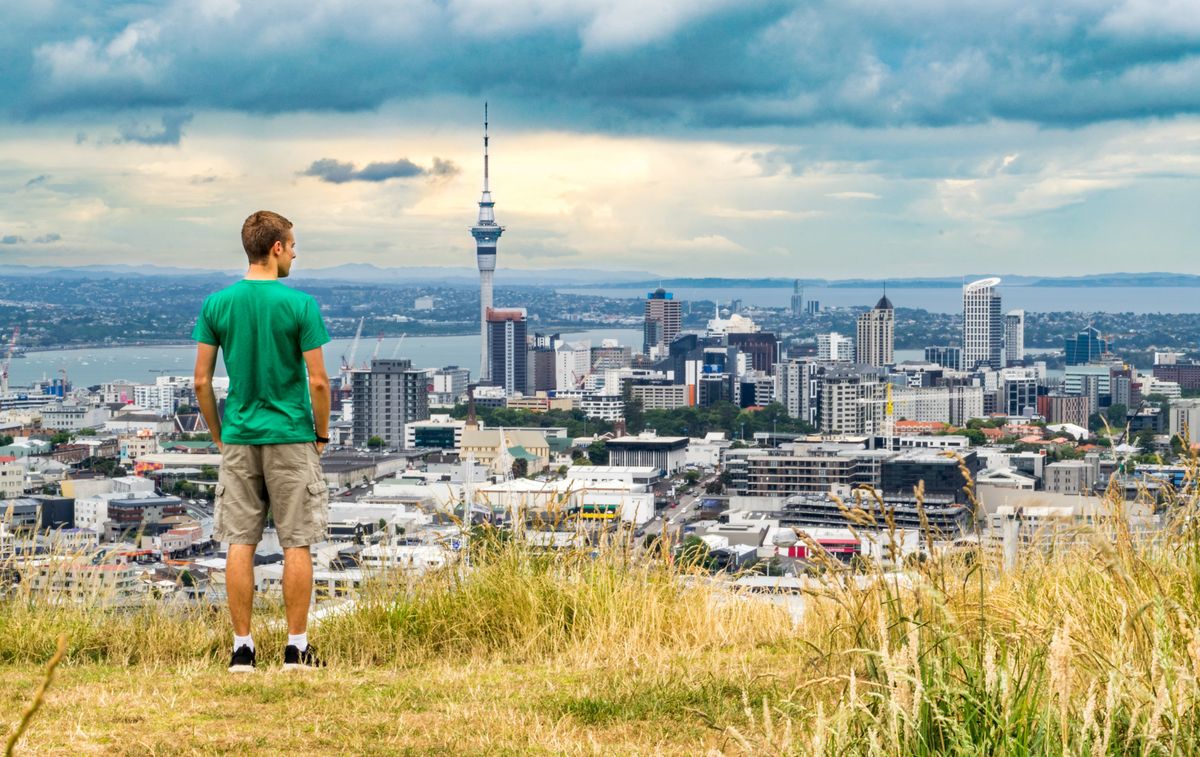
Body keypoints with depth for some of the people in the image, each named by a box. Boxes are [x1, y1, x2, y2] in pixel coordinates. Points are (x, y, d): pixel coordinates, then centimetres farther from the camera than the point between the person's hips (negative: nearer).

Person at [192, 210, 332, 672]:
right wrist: (322, 434, 4)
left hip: (238, 439, 3)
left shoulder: (217, 304, 1)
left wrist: (219, 435, 13)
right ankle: (296, 648, 6)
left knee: (239, 544, 5)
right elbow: (318, 380, -10)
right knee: (296, 544, 4)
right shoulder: (299, 305, -9)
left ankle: (242, 649, 7)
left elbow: (201, 381, 2)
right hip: (291, 437, -3)